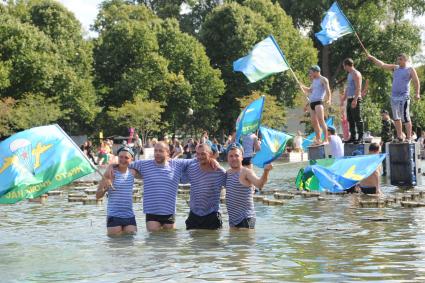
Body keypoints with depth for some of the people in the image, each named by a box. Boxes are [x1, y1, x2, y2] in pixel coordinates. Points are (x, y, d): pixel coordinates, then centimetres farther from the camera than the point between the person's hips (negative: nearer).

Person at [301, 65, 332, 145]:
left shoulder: (323, 80, -2)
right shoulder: (314, 81, 23)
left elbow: (328, 90, -13)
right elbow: (310, 90, 34)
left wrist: (329, 99, -28)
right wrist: (302, 87, 22)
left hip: (318, 102, -9)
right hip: (312, 103, 9)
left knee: (321, 120, -17)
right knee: (314, 122, 5)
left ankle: (326, 139, -21)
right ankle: (318, 140, 9)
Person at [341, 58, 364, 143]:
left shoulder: (356, 74, -9)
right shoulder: (349, 74, 20)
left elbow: (358, 88, -17)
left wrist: (355, 100, -24)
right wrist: (343, 99, 24)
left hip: (355, 99, -10)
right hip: (349, 99, 10)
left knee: (357, 119, -9)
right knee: (350, 119, 9)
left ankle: (360, 137, -9)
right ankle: (353, 137, 13)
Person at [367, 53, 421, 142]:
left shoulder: (410, 70, 1)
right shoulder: (395, 68, 16)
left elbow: (416, 82, -4)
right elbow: (382, 65, 16)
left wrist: (417, 93, -15)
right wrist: (372, 58, 9)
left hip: (404, 97, -6)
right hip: (394, 97, 6)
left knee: (405, 118, -11)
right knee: (396, 118, 9)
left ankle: (409, 137, -9)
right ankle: (400, 137, 16)